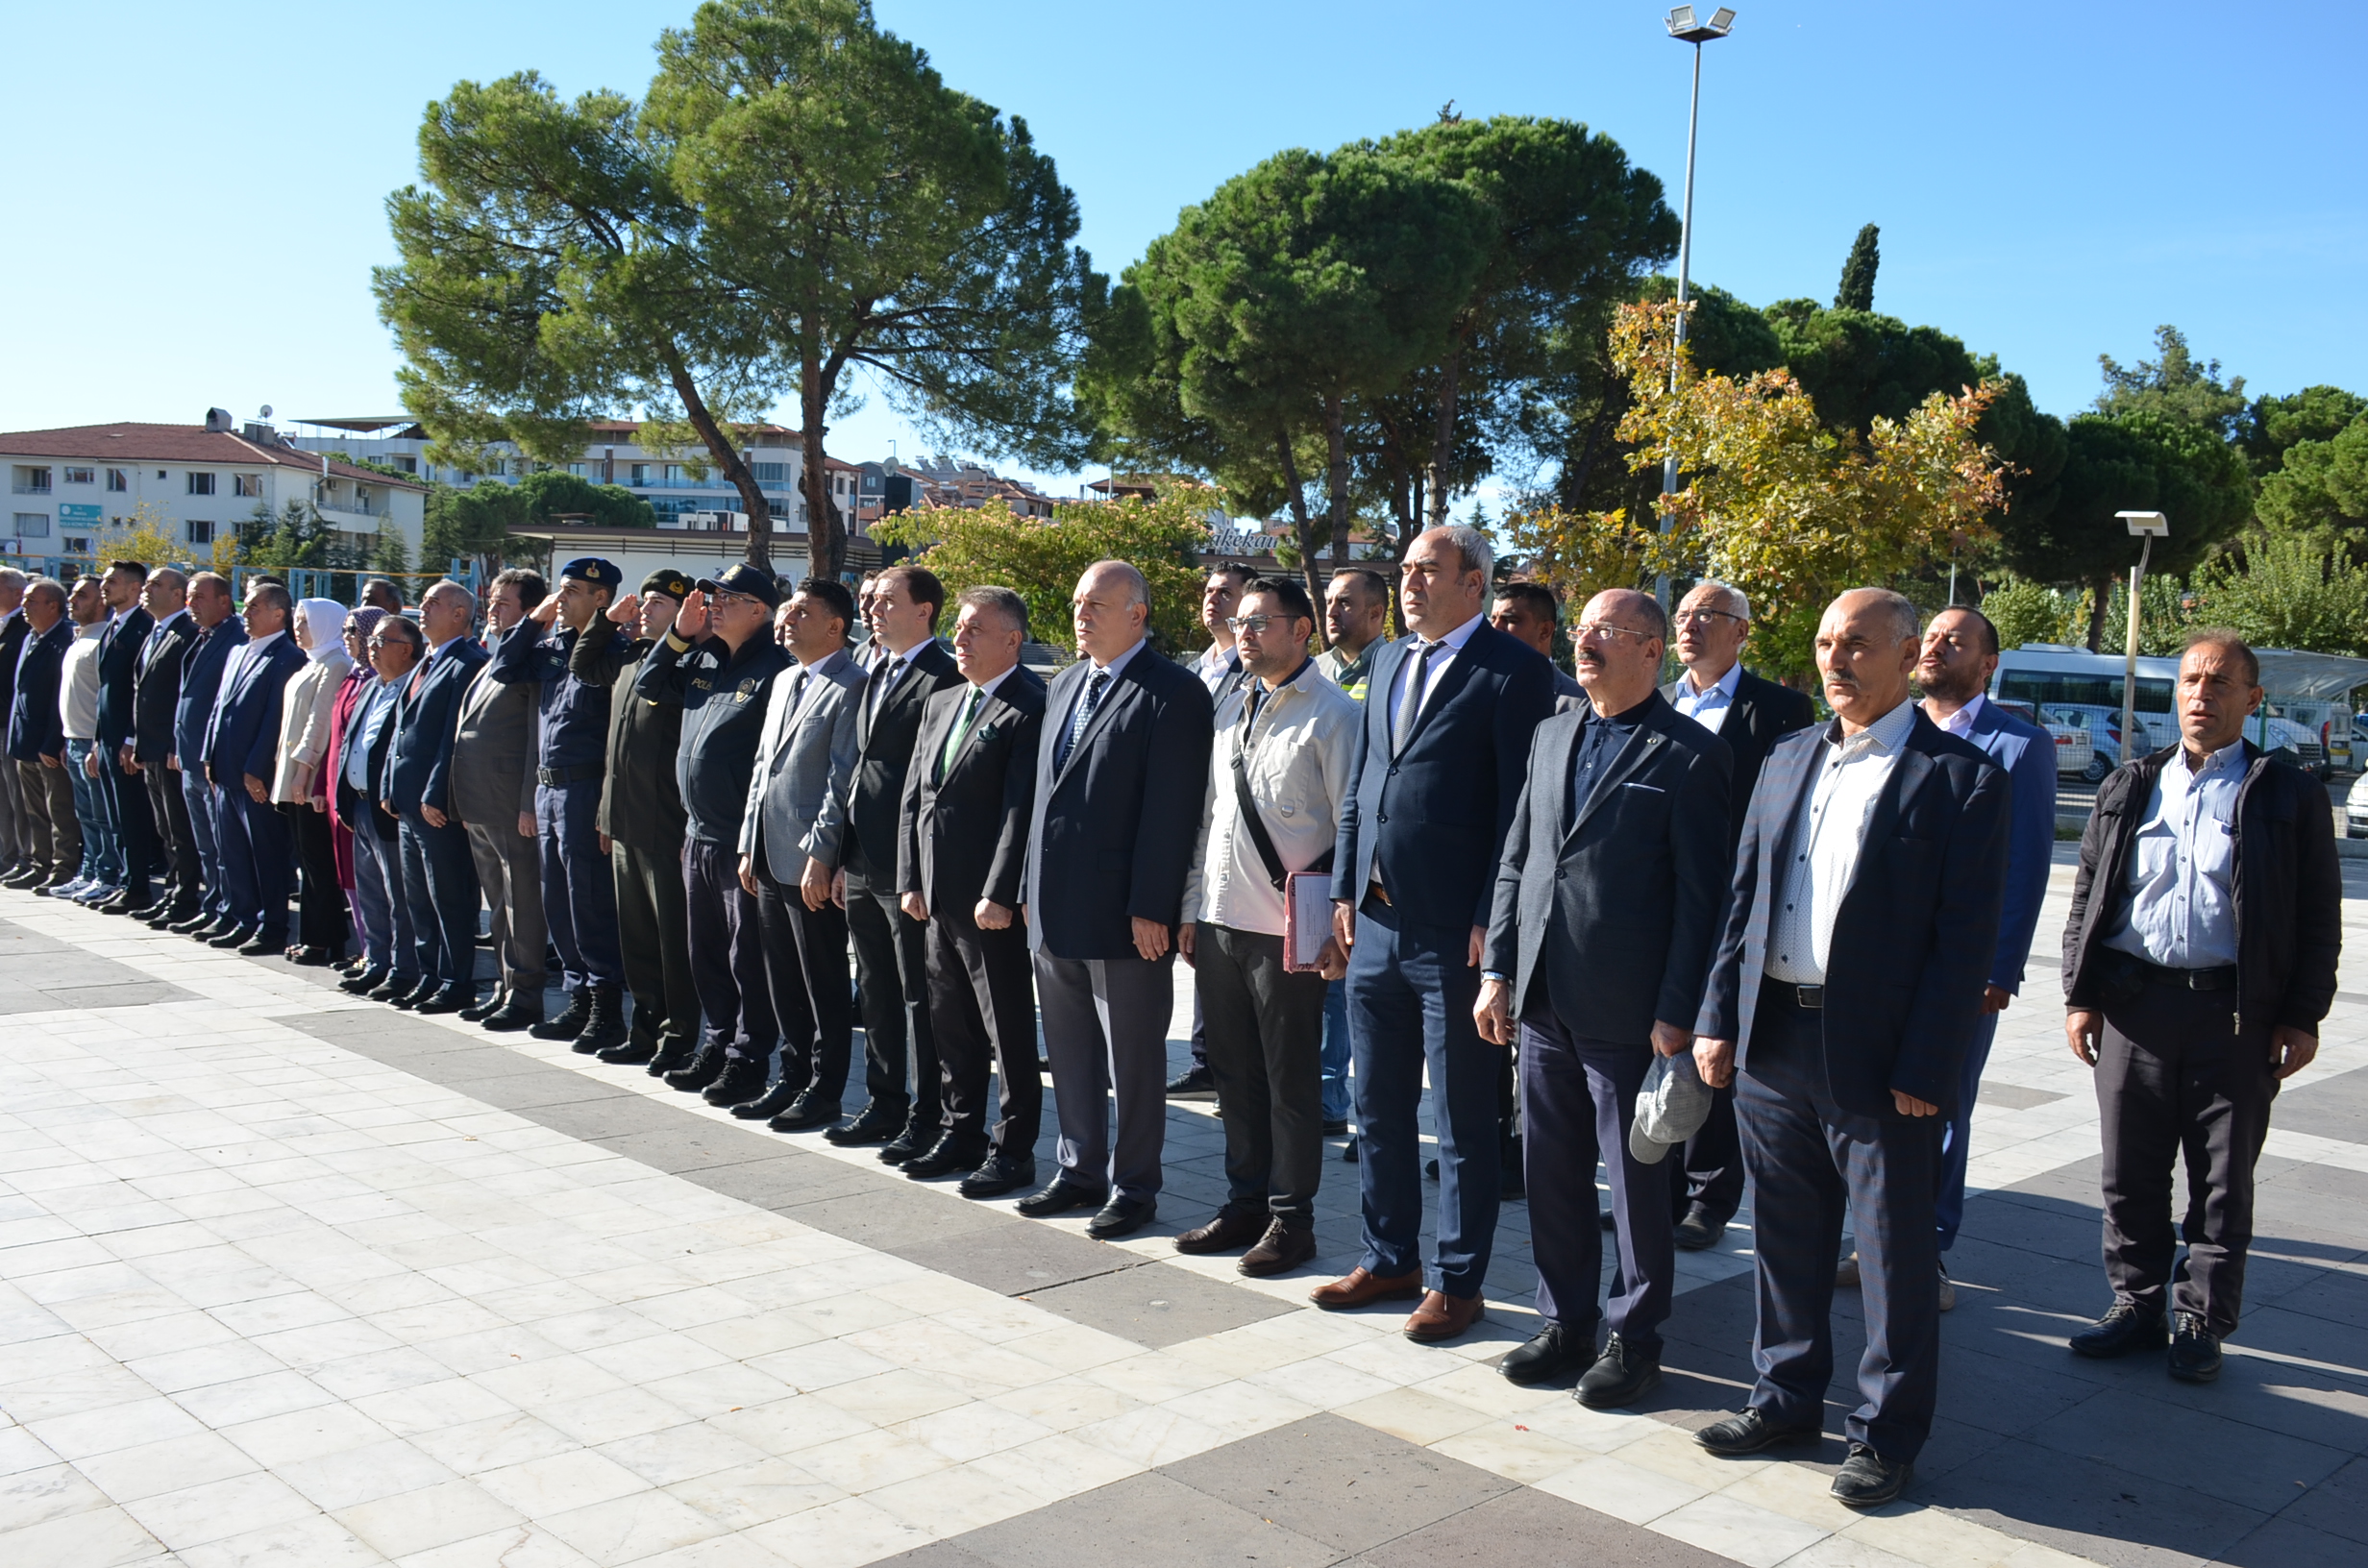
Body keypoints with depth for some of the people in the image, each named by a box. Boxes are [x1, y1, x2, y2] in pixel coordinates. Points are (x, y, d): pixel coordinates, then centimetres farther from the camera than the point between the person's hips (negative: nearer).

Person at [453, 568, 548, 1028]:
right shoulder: (489, 660, 18)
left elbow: (539, 736, -15)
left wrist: (529, 803, -19)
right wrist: (463, 800, 17)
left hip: (512, 806, -9)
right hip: (479, 807, 9)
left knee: (522, 903, -3)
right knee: (499, 904, 15)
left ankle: (525, 995, 3)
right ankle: (505, 987, 23)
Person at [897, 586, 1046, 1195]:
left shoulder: (1030, 708, -13)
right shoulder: (941, 701, 15)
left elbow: (1022, 808, -18)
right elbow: (914, 794, 15)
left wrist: (999, 894, -21)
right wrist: (910, 879, 9)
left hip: (992, 901, -8)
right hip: (938, 897, 9)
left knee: (1008, 1029, 2)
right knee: (950, 1024, 17)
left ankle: (1013, 1151, 12)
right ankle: (960, 1134, 29)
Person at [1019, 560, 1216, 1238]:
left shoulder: (1173, 693, -11)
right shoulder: (1063, 686, 14)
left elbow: (1171, 811, -16)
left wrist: (1151, 909, -19)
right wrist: (1033, 888, 13)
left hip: (1123, 915, -8)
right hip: (1056, 913, 8)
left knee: (1132, 1061, 5)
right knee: (1070, 1054, 17)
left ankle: (1133, 1188, 17)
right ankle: (1081, 1172, 31)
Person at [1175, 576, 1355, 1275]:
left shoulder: (1332, 714, -8)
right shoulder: (1229, 707, 13)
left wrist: (1342, 929, -13)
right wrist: (1191, 907, 14)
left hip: (1288, 928, -7)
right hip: (1218, 921, 7)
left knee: (1291, 1080, 4)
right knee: (1235, 1073, 15)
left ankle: (1290, 1219, 15)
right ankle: (1245, 1203, 28)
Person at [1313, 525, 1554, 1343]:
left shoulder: (1514, 673, -9)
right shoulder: (1389, 663, 14)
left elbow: (1521, 809, -12)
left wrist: (1491, 923, -15)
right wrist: (1346, 891, 11)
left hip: (1455, 932, -7)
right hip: (1377, 923, 7)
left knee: (1464, 1121, 6)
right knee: (1378, 1108, 16)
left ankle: (1456, 1281, 19)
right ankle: (1389, 1261, 31)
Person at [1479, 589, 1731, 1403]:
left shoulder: (1690, 755, -8)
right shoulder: (1551, 736, 12)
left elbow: (1701, 896, -10)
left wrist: (1676, 1014, -14)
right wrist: (1496, 971, 8)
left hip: (1627, 1012, -6)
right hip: (1542, 1001, 6)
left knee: (1636, 1181, 7)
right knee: (1551, 1173, 14)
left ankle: (1634, 1338, 22)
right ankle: (1564, 1323, 29)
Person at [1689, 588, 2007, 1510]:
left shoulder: (1957, 777, -7)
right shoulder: (1787, 761, 11)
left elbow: (1966, 938, -11)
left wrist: (1923, 1068, -15)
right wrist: (1717, 1018, 5)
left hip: (1878, 1054, -5)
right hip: (1773, 1043, 6)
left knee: (1895, 1251, 7)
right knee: (1785, 1235, 17)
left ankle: (1887, 1434, 23)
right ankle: (1787, 1398, 33)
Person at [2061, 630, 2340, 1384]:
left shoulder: (2289, 796, 4)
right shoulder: (2128, 787, 11)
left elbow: (2320, 919, 3)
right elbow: (2087, 898, 12)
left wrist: (2302, 1017, -3)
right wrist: (2081, 995, 4)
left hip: (2236, 1013, -2)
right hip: (2133, 1004, 2)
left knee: (2223, 1180, 6)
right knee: (2131, 1173, 9)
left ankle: (2200, 1321, 18)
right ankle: (2136, 1304, 23)